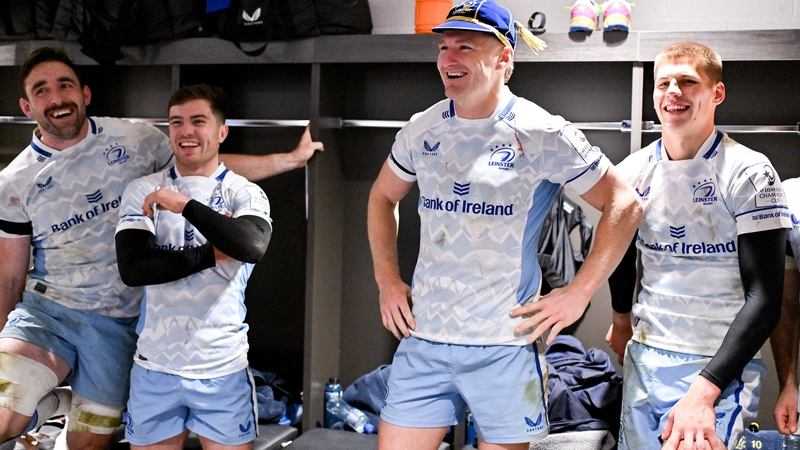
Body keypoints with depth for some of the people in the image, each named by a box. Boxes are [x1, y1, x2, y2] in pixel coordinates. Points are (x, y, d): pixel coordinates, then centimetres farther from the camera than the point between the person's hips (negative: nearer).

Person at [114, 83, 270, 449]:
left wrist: (183, 204, -20)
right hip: (155, 366, 1)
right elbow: (132, 268, -12)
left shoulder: (246, 194, -1)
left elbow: (253, 247, -22)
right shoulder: (142, 191, 2)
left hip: (223, 368, -1)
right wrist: (213, 254, -15)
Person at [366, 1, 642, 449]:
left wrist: (578, 294, -9)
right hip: (423, 336, 4)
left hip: (505, 344, -4)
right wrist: (388, 280, 12)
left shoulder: (540, 134, -8)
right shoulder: (423, 129, 6)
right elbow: (383, 197, 23)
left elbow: (625, 205, -5)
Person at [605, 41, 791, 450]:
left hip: (720, 364, -5)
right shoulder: (632, 172, 4)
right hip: (644, 358, 5)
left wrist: (704, 392, -23)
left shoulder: (748, 175, -11)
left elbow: (764, 298, -16)